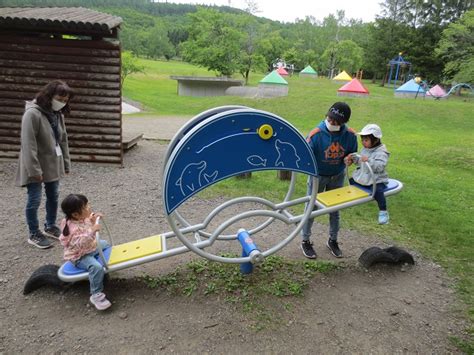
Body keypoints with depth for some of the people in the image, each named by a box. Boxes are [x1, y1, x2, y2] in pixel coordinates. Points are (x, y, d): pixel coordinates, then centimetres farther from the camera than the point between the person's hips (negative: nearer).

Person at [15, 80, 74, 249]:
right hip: (36, 167, -7)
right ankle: (34, 234, 18)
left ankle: (51, 227, 34)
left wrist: (66, 163, 9)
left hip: (53, 164, 7)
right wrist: (34, 170, -23)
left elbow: (63, 140, 10)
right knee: (34, 200, 3)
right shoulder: (33, 113, -19)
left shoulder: (58, 114, 4)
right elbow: (28, 144, -22)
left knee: (53, 197, 16)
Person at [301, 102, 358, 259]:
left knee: (335, 210, 14)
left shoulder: (350, 135, -16)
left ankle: (333, 241, 34)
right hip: (318, 176, -2)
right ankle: (305, 241, 24)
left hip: (337, 177, 3)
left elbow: (352, 154, 2)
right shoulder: (316, 134, -26)